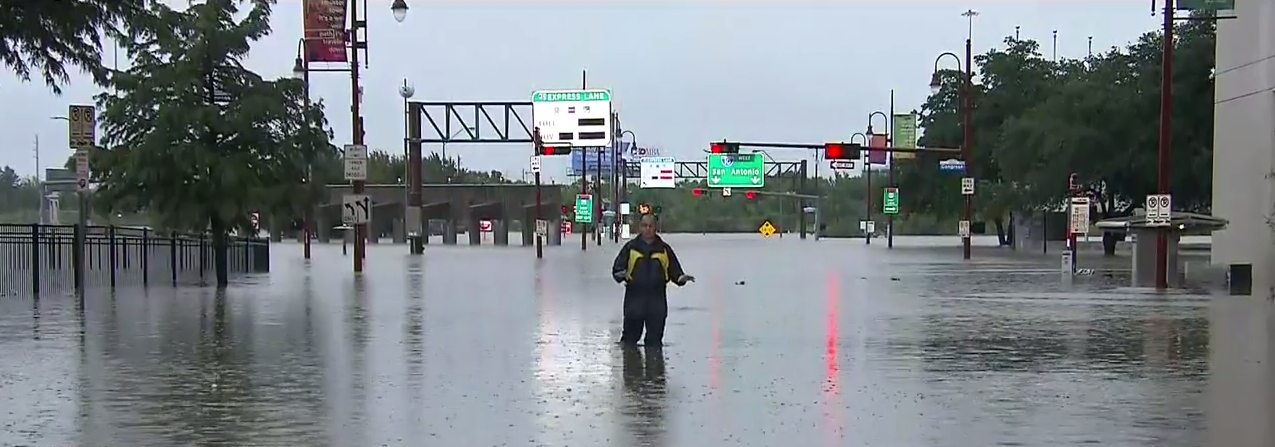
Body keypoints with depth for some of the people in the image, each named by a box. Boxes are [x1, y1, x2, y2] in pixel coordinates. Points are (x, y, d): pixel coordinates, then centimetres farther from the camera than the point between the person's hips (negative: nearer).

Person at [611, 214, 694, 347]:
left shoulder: (664, 249, 12)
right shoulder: (631, 247, 7)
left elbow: (674, 270, 12)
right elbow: (617, 268, 3)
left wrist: (681, 278, -9)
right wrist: (620, 275, -20)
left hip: (657, 298, 2)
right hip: (634, 297, -1)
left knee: (655, 338, 6)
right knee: (631, 334, 1)